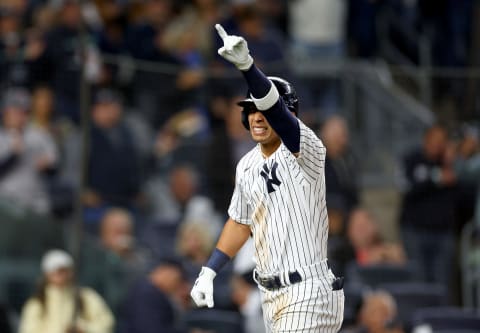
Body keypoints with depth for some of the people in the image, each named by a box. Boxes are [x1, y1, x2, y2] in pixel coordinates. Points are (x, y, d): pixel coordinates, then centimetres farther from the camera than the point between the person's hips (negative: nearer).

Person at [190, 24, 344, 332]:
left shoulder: (305, 151, -13)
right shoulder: (247, 165, 11)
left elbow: (276, 109, -31)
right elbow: (241, 222, 24)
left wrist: (246, 65, -47)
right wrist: (209, 271, 16)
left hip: (307, 294, -8)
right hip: (270, 295, 8)